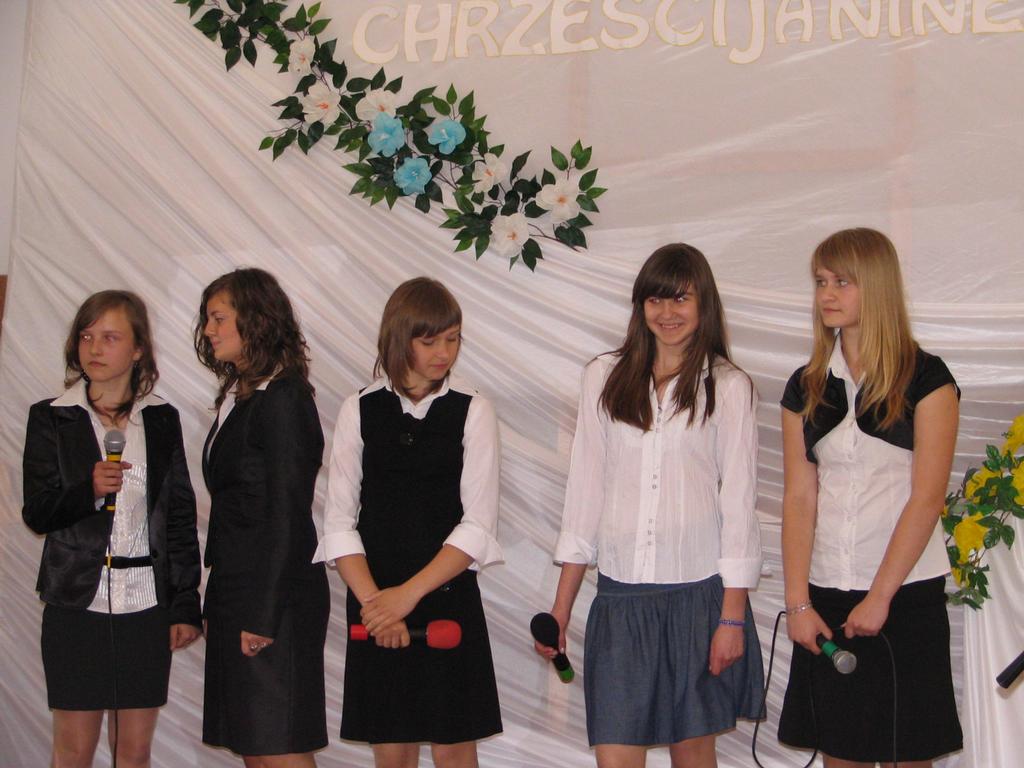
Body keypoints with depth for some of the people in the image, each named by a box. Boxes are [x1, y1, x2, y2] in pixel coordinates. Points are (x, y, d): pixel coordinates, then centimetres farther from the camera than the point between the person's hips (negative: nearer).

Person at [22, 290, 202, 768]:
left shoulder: (162, 419, 7)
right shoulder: (51, 419, 3)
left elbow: (181, 515, 8)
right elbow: (37, 513, -1)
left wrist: (186, 604, 3)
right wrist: (89, 491, -21)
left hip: (147, 603, 2)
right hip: (77, 603, -1)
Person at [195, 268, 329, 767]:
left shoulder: (282, 399, -13)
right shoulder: (238, 398, 15)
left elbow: (287, 515, -17)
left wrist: (263, 615, -18)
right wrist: (216, 603, 14)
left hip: (275, 599, -9)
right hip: (234, 594, 9)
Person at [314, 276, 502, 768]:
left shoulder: (472, 411, 0)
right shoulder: (359, 411, 4)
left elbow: (477, 526, -6)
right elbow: (339, 522, 0)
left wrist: (409, 593, -14)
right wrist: (372, 601, -12)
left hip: (448, 599, -1)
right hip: (374, 603, 1)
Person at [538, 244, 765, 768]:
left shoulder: (729, 387, 1)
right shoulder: (604, 377, 7)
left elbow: (738, 504, -1)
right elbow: (584, 490, 8)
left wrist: (733, 617, -6)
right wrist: (560, 608, 6)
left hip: (698, 592, -1)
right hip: (620, 593, 2)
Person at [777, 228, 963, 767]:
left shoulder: (926, 377, -2)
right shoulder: (806, 387, 9)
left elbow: (927, 496, -8)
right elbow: (799, 497, 3)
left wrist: (880, 597, -12)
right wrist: (798, 602, -5)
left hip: (906, 592, -3)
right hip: (827, 596, 3)